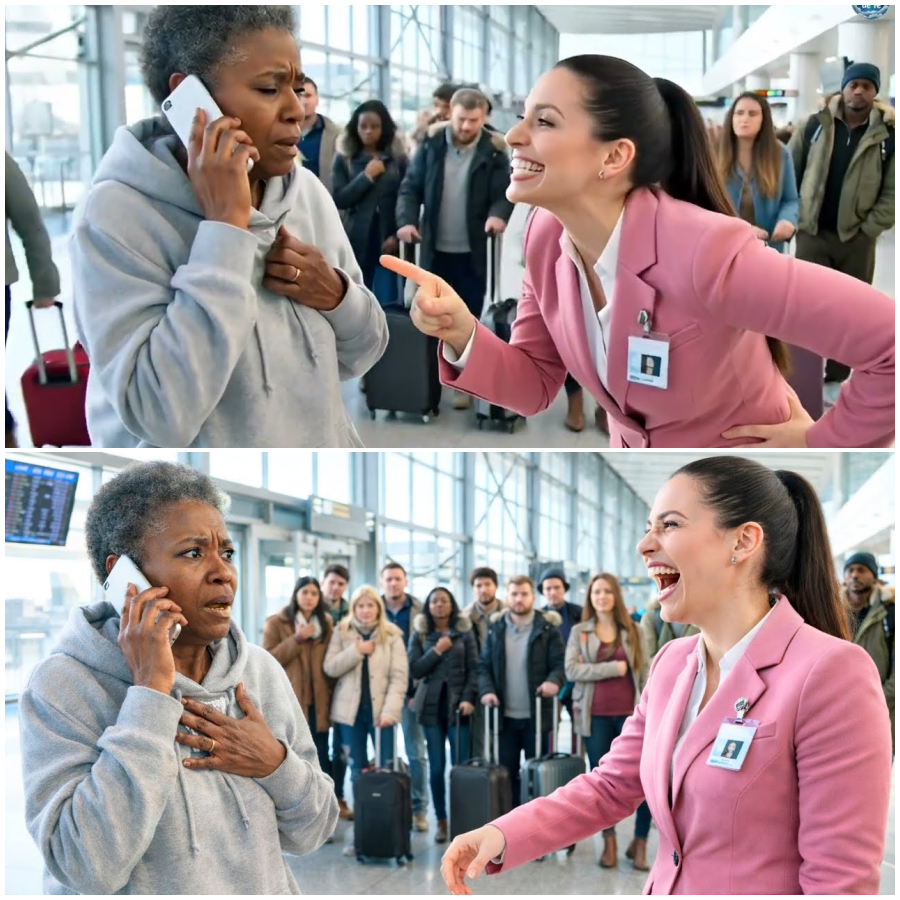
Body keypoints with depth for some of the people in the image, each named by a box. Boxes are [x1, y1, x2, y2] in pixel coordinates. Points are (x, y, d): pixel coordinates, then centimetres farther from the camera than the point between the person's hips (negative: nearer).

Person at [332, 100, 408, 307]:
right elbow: (339, 200, -3)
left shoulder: (398, 159, 5)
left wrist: (397, 234, -9)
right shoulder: (344, 159, 5)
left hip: (388, 241, -1)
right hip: (357, 241, 1)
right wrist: (366, 176, -11)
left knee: (388, 305, -4)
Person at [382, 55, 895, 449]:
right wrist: (463, 337, -18)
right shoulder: (548, 236, -10)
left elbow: (891, 334, -31)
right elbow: (535, 385, -1)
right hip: (632, 447, 6)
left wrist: (824, 442, -17)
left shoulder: (702, 253, -32)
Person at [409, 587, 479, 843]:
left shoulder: (464, 632, 6)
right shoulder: (419, 635, 9)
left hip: (457, 704, -1)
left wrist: (469, 698, -9)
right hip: (432, 705, 1)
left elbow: (473, 668, 3)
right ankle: (441, 820, 8)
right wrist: (436, 651, -9)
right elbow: (414, 670, 1)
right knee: (436, 766, 1)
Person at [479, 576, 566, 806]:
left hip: (536, 716, -3)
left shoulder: (547, 628, -1)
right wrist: (486, 690, -12)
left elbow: (560, 664, -6)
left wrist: (553, 681, -28)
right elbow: (484, 666, 7)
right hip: (505, 717, 3)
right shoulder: (496, 628, 7)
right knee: (506, 773, 7)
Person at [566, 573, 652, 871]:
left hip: (629, 713, 0)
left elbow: (646, 673, 4)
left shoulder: (633, 631, 7)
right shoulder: (579, 632, 6)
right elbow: (571, 670, -7)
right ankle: (609, 842, 19)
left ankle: (640, 843, 5)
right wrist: (613, 668, -13)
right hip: (596, 715, 0)